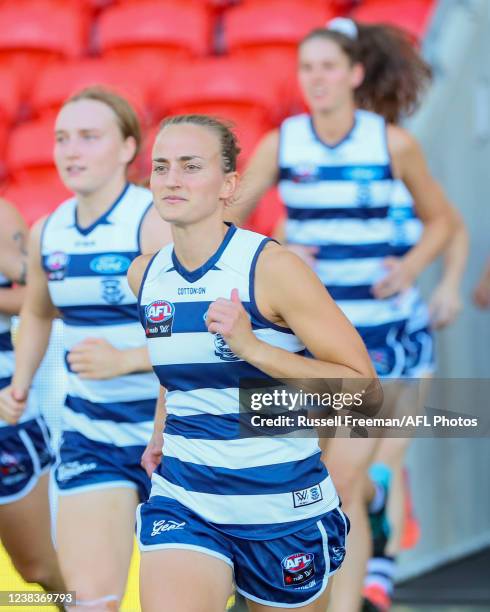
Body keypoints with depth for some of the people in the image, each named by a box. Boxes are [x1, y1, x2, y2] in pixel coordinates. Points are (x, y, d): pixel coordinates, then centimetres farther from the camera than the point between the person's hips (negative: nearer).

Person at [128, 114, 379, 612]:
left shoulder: (272, 268, -15)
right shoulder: (144, 275, 3)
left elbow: (360, 383, -17)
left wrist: (253, 347, -25)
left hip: (284, 507, -3)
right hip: (183, 502, 3)